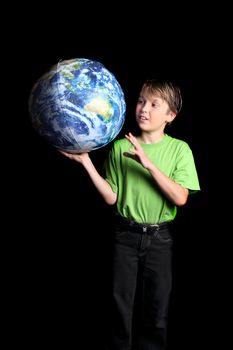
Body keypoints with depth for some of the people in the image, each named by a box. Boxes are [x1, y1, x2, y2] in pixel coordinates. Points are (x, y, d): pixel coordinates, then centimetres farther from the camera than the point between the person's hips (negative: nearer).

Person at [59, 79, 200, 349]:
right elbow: (111, 198, -3)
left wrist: (148, 164, -24)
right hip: (126, 235, 1)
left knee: (157, 308, 11)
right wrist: (86, 163, -13)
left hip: (159, 238, -1)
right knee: (121, 305, 9)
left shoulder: (179, 149, -7)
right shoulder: (120, 147, -3)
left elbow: (180, 198, -16)